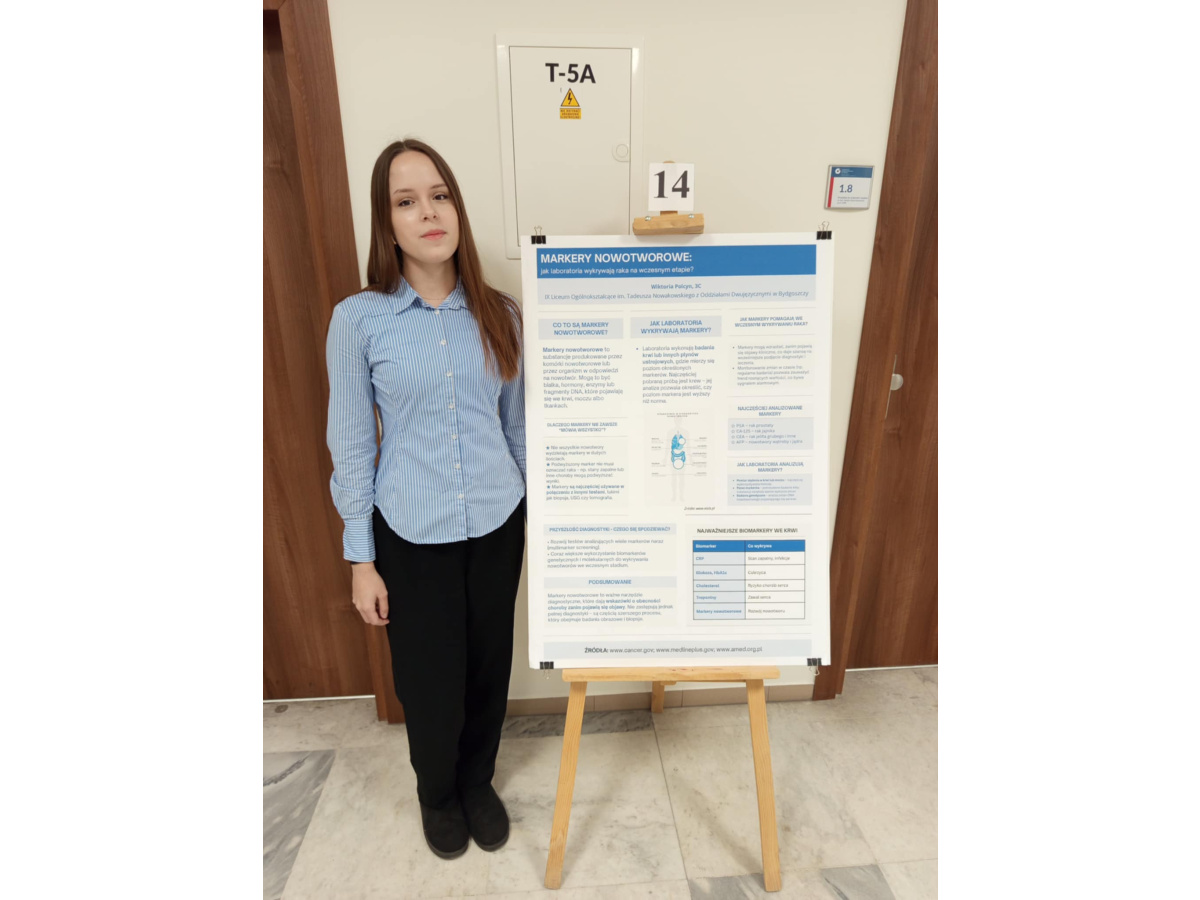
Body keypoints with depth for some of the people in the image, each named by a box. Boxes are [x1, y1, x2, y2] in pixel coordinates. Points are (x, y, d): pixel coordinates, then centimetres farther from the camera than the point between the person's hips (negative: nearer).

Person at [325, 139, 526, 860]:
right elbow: (352, 447, -3)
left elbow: (518, 425, 6)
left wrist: (542, 515, 10)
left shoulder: (500, 313, -1)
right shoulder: (359, 319, -8)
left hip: (497, 524, 2)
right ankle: (438, 794, 47)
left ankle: (479, 783, 48)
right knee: (430, 680, 12)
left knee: (489, 667, 17)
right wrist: (361, 559, -2)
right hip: (412, 533, -2)